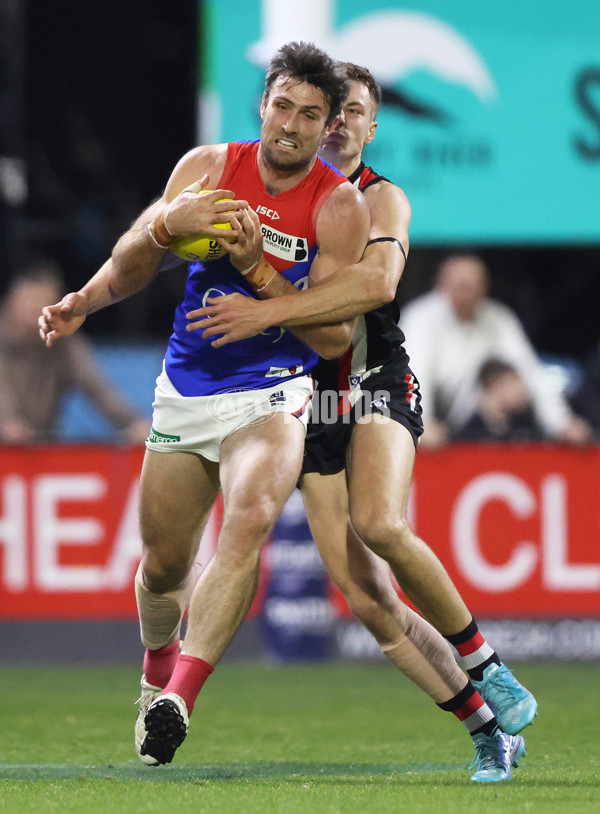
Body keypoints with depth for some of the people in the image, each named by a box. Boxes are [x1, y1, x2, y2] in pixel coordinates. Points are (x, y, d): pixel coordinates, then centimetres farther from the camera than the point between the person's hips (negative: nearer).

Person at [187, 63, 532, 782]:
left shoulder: (382, 199, 0)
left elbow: (378, 281, -19)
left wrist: (269, 310, -27)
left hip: (377, 386, -4)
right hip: (307, 400, 4)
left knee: (380, 524, -33)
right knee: (367, 602, -7)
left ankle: (483, 662, -15)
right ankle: (486, 726, 4)